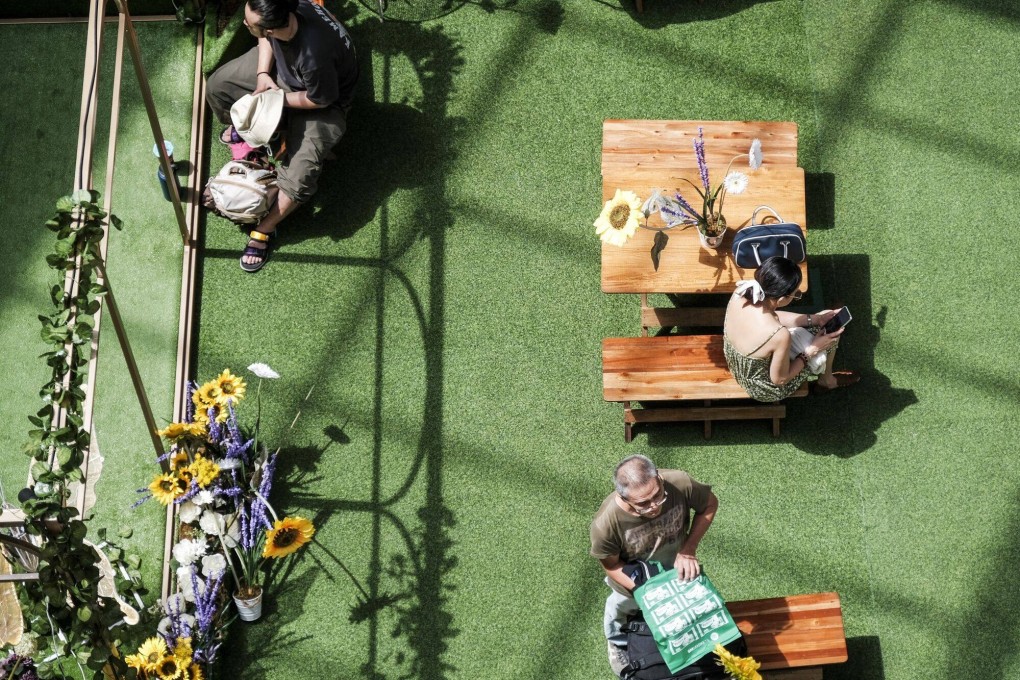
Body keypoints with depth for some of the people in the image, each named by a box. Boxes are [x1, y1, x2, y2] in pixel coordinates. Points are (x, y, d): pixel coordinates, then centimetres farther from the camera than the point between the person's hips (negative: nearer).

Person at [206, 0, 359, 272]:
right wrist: (262, 74, -17)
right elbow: (267, 38, -3)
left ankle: (263, 231, 2)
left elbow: (320, 100, -26)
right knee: (217, 85, 4)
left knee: (300, 172, -22)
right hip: (281, 69, 6)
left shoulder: (314, 55, -45)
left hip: (322, 99, -6)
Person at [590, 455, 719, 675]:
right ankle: (618, 644, 68)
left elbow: (710, 504, -20)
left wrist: (689, 549, -28)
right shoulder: (605, 524, -45)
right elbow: (611, 565, -23)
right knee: (621, 608, 32)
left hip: (675, 566, 2)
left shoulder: (680, 483, -42)